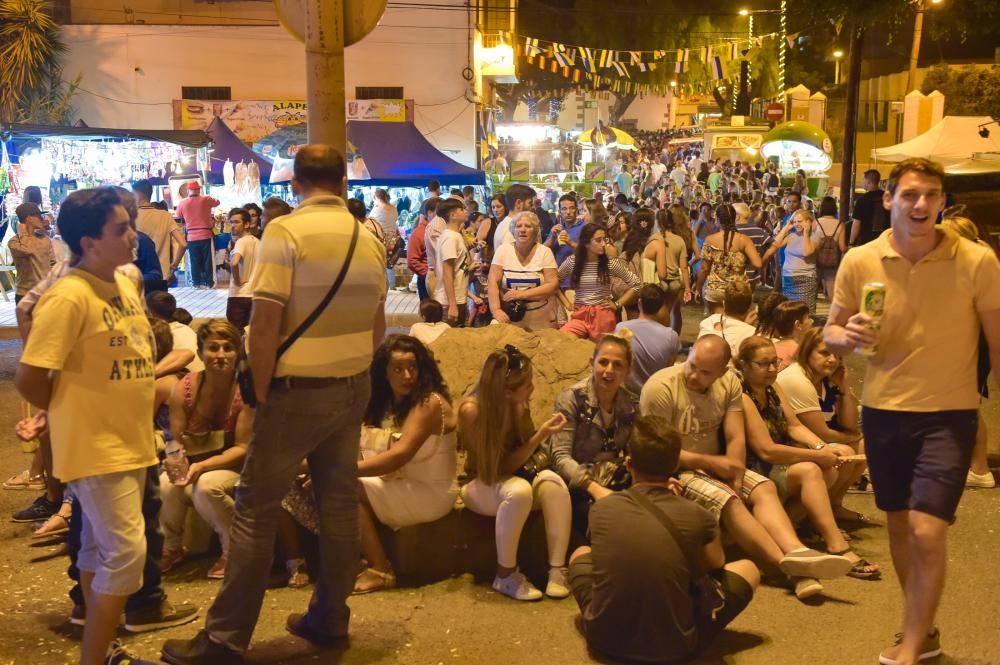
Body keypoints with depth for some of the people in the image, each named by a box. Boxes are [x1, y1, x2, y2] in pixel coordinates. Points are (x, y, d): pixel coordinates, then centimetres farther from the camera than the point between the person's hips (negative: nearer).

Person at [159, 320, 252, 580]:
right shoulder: (184, 389, -10)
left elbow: (243, 447, -18)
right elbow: (176, 442, -3)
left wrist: (202, 466, -30)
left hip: (234, 465, -3)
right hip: (193, 463, 3)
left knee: (206, 487, -35)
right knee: (166, 485, -29)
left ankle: (234, 549, -7)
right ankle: (170, 547, 3)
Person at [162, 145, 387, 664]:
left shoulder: (286, 230, -12)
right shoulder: (368, 238, 6)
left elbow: (266, 322, -17)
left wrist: (261, 392, -7)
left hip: (297, 389, -6)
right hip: (352, 388, 6)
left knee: (256, 509, 1)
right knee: (339, 502, 12)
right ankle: (330, 618, 24)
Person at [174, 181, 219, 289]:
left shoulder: (182, 203, -1)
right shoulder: (206, 200, -3)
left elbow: (179, 217, 12)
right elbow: (217, 202, 16)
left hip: (191, 237, 1)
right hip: (205, 235, -1)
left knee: (195, 261, 8)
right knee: (207, 260, 7)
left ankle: (196, 283, 10)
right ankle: (208, 282, 9)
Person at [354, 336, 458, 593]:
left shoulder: (430, 403, -15)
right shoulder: (384, 403, 10)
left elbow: (399, 456, -25)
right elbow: (366, 449, 1)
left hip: (431, 495, -8)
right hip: (400, 489, 8)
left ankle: (381, 570, -14)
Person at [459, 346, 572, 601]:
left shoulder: (520, 403, -9)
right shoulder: (471, 410, -25)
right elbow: (500, 467, -23)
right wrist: (540, 436, -29)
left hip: (517, 474, 5)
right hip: (483, 484, -4)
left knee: (554, 483, -29)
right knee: (518, 490, -38)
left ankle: (557, 569, -28)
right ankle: (505, 575, -22)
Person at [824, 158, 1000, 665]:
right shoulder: (859, 262, -6)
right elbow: (832, 333, 4)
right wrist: (849, 336, -19)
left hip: (948, 414, -3)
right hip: (883, 411, 3)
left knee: (927, 532, -10)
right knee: (899, 526, 16)